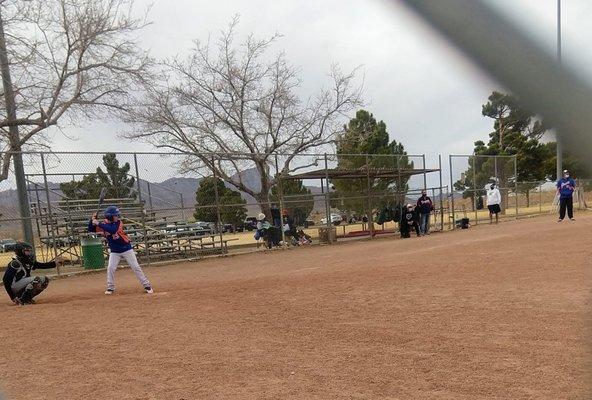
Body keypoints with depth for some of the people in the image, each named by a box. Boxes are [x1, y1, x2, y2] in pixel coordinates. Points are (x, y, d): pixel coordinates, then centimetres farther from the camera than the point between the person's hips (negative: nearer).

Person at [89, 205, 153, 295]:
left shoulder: (118, 223, -14)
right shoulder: (104, 224, -6)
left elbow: (112, 230, -34)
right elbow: (90, 229, -5)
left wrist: (98, 223, -35)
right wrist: (92, 220, -23)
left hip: (126, 249, -2)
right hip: (114, 251, 3)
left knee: (136, 267, -2)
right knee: (110, 268, -8)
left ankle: (147, 285, 4)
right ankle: (110, 288, 12)